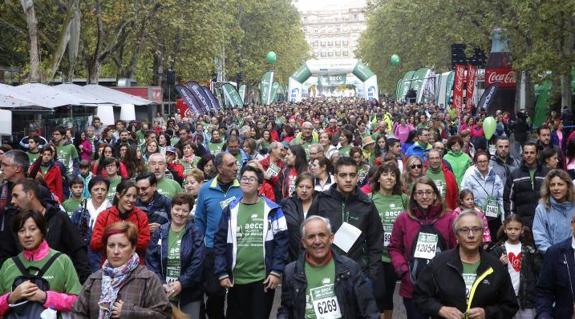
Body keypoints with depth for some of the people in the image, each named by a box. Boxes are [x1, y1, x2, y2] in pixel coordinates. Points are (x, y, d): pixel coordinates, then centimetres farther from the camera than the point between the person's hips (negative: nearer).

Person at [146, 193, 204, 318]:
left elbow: (197, 263, -11)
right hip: (164, 292, 2)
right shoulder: (159, 233, 1)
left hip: (189, 292, -1)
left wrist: (181, 283, -19)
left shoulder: (195, 234, -4)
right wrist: (161, 284, -13)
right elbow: (151, 261, -2)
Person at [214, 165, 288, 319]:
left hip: (264, 278, -2)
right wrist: (222, 273, -3)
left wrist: (277, 271, -11)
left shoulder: (272, 209, -1)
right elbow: (220, 243, 5)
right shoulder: (230, 210, 4)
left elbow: (281, 241, -3)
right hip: (236, 279, 2)